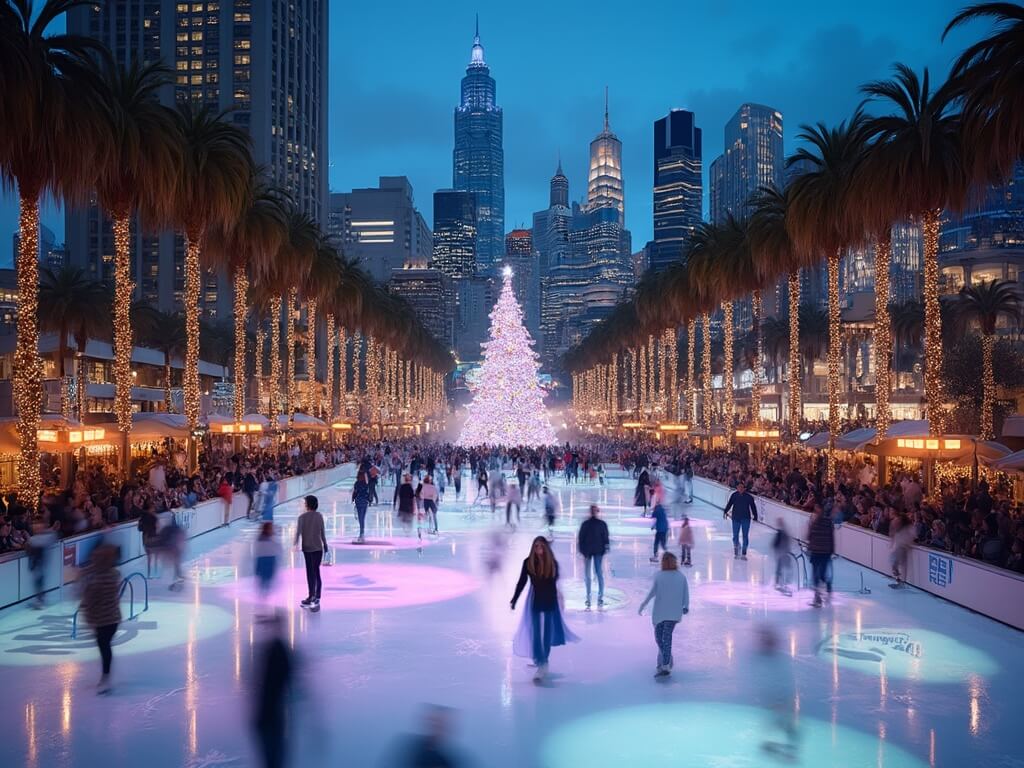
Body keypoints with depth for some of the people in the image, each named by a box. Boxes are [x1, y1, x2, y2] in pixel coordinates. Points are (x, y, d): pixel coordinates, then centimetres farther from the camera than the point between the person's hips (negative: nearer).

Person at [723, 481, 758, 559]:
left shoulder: (749, 497, -8)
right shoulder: (734, 495, -4)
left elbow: (753, 507, -3)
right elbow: (729, 504, 5)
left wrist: (755, 516, -5)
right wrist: (725, 512, -4)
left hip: (746, 518, -1)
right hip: (736, 518, 1)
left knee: (745, 536, 2)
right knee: (735, 535, 3)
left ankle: (743, 553, 10)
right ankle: (736, 546, 32)